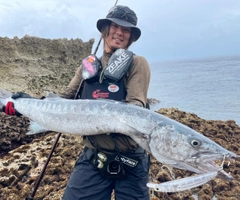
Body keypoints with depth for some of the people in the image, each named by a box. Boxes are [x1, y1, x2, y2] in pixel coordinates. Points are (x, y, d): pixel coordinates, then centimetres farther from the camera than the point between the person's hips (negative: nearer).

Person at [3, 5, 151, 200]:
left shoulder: (137, 63, -3)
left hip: (131, 162, -2)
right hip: (93, 158, 3)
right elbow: (65, 99, 7)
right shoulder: (89, 66, 9)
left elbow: (136, 105, -14)